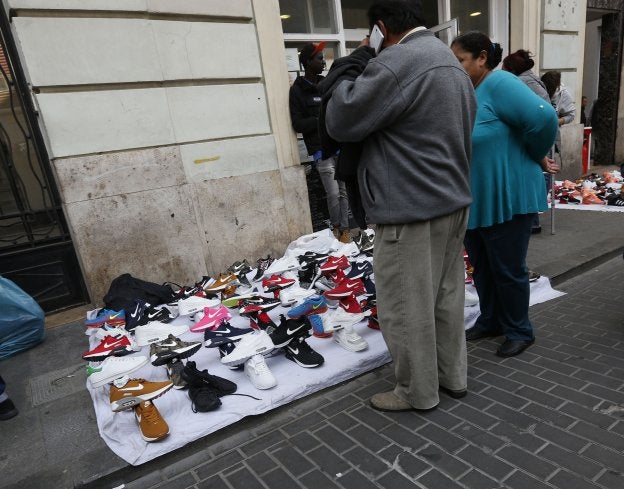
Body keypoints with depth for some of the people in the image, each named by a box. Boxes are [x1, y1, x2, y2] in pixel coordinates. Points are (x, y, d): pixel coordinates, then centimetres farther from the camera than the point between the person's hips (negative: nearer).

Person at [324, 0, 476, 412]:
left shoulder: (394, 64, -17)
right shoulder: (452, 62, 15)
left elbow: (340, 123, -12)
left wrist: (355, 64, -1)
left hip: (410, 211, -10)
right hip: (454, 201, 10)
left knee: (407, 308, 5)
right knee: (447, 297, 19)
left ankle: (418, 393, 23)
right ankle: (452, 377, 35)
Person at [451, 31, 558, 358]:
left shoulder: (498, 83, -16)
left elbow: (543, 118, -25)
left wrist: (535, 157, -10)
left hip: (505, 199, -8)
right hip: (474, 201, 8)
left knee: (508, 269, 5)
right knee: (481, 267, 17)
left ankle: (519, 331, 24)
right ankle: (490, 321, 35)